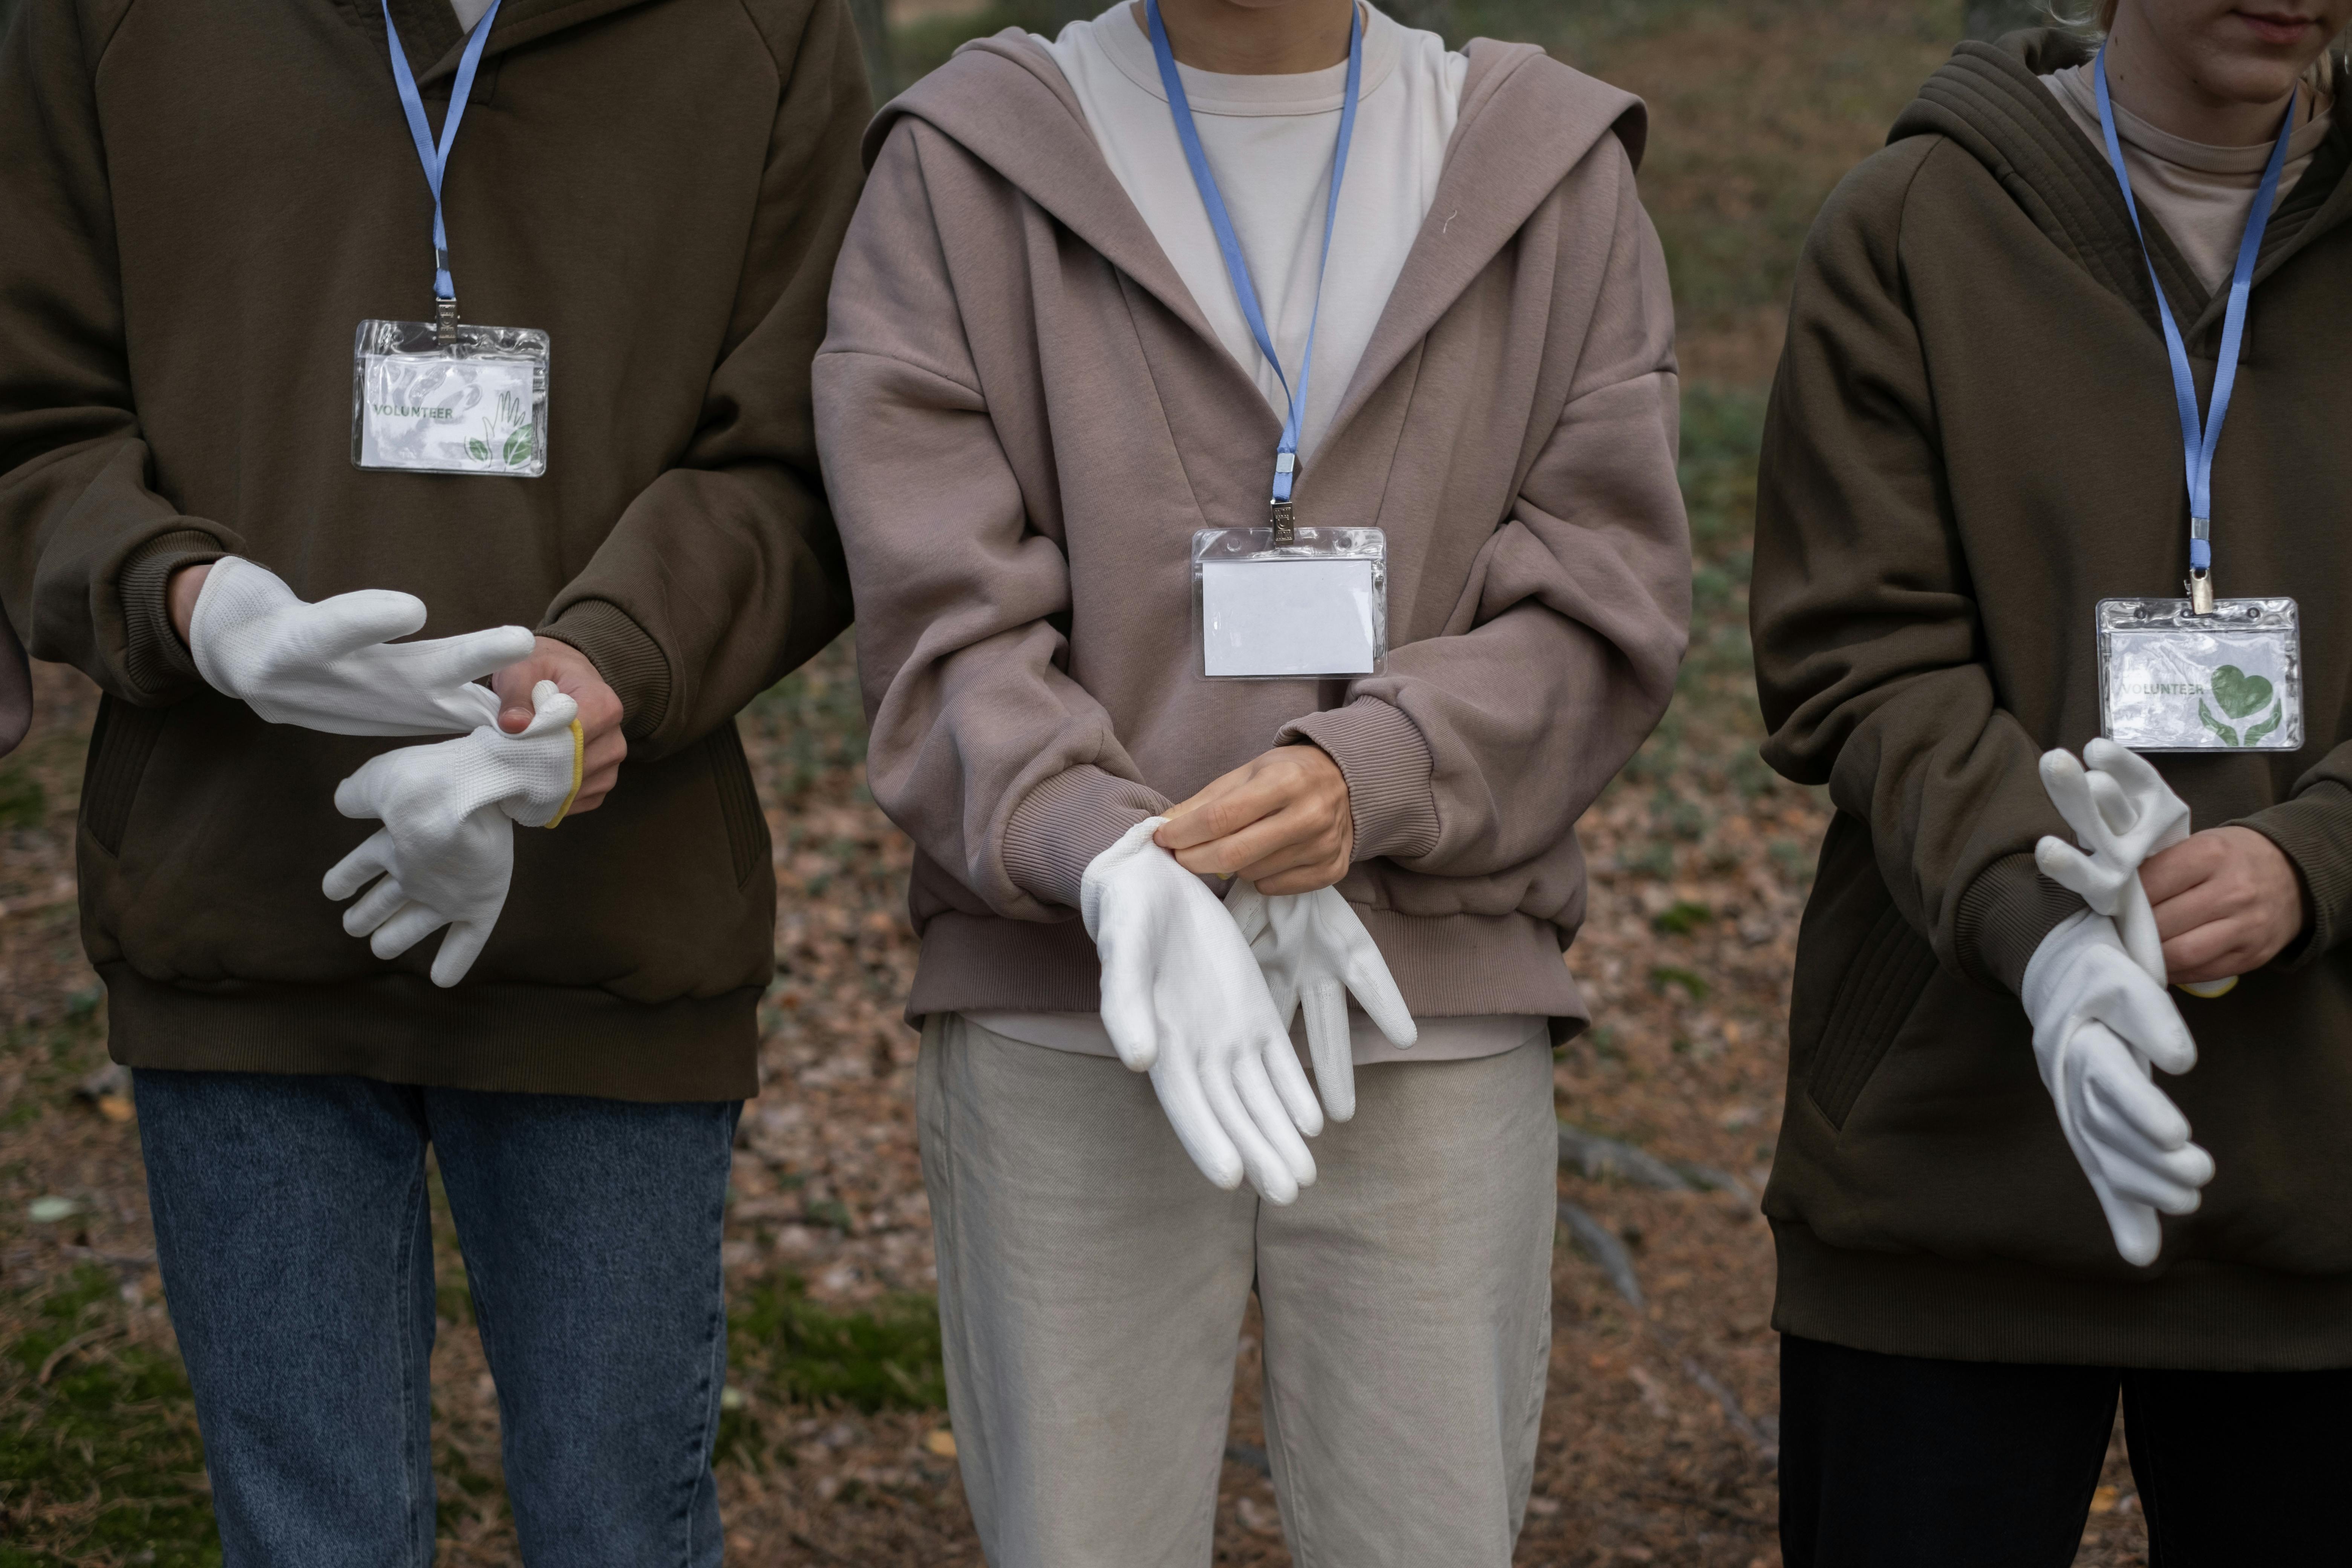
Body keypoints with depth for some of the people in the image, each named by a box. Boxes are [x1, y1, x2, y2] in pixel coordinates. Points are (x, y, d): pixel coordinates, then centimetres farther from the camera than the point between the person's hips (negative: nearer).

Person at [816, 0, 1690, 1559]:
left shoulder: (1549, 170, 8)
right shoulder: (967, 168, 4)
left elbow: (1606, 601, 2)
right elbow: (946, 623, -5)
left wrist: (1367, 773, -17)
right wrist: (1111, 859, -23)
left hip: (1436, 1028, 1)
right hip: (1068, 1029, -1)